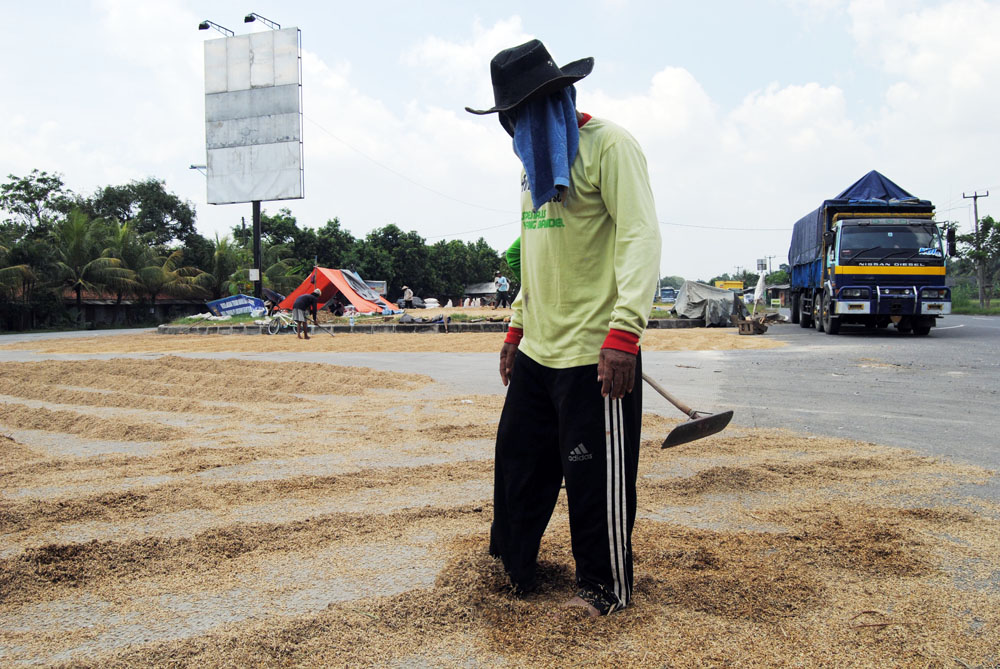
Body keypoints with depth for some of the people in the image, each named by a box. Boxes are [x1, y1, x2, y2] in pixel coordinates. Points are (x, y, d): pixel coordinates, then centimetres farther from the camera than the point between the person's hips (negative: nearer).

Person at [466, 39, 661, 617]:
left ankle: (607, 589, 21)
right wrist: (517, 328, 22)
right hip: (538, 350, 8)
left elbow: (641, 238, -18)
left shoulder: (608, 145, -9)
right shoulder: (536, 161, 17)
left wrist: (624, 333, -27)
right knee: (519, 457, 16)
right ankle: (512, 564, 34)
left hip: (593, 353, -8)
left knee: (597, 476, 2)